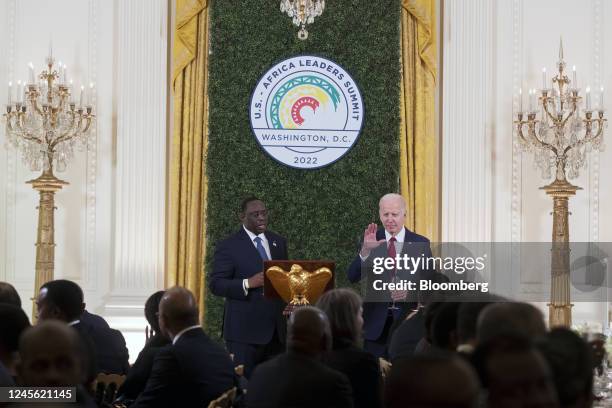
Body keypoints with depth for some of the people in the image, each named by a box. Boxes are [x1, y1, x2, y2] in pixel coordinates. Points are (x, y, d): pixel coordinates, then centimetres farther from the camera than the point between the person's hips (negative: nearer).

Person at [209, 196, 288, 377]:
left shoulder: (278, 242, 14)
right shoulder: (228, 246, -3)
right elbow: (216, 284, -8)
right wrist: (248, 283, -21)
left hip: (276, 328, 5)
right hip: (244, 329, -5)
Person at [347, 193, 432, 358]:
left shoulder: (420, 243, 2)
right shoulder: (371, 241, 3)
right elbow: (353, 277, -7)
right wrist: (365, 250, -23)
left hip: (408, 319, -1)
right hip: (376, 320, 1)